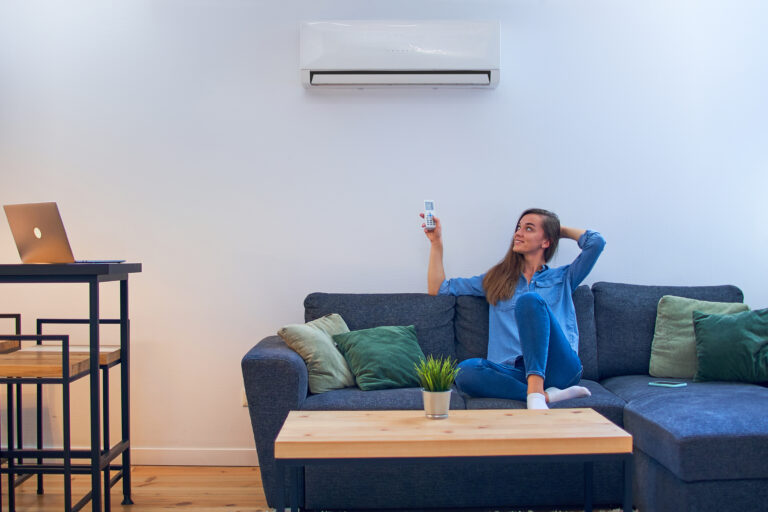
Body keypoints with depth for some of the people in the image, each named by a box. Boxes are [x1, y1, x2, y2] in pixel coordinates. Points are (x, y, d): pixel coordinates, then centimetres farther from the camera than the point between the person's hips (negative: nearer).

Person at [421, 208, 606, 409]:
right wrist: (436, 241, 22)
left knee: (530, 299, -27)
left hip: (560, 366, -2)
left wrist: (561, 230, 24)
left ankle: (536, 393, -39)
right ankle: (548, 395, -33)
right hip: (517, 373, 2)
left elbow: (596, 241, 7)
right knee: (465, 370, -31)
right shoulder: (496, 280, 26)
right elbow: (438, 288, 27)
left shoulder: (563, 278, 20)